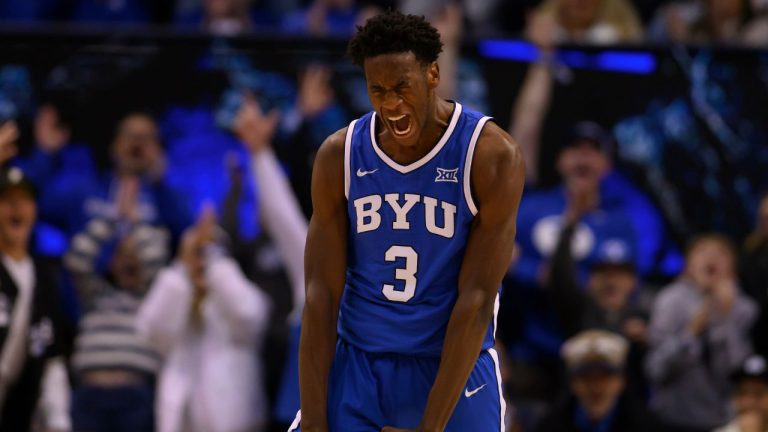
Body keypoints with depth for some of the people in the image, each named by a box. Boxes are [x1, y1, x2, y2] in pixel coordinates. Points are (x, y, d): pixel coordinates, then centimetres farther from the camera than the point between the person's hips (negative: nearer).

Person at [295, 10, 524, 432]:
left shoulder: (492, 156, -13)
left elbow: (477, 300, -15)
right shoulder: (339, 156, -4)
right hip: (356, 365, 3)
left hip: (454, 368, -3)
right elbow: (321, 293, -4)